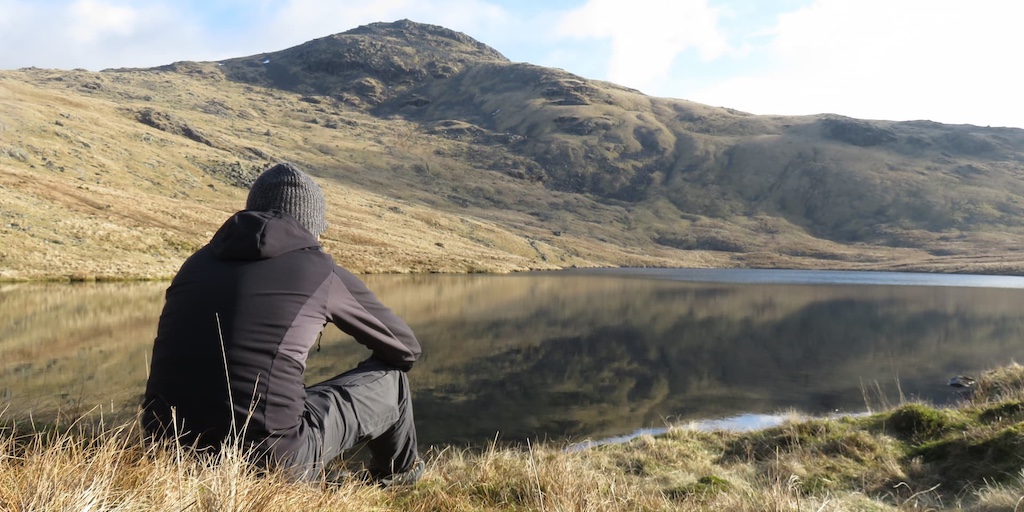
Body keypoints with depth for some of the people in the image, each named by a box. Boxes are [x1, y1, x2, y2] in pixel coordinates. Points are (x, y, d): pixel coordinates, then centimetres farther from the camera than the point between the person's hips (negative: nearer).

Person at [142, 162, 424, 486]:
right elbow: (405, 349, 14)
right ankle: (396, 473, 42)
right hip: (269, 462, -6)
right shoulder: (323, 272, 1)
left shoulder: (198, 261, 14)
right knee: (391, 380, 17)